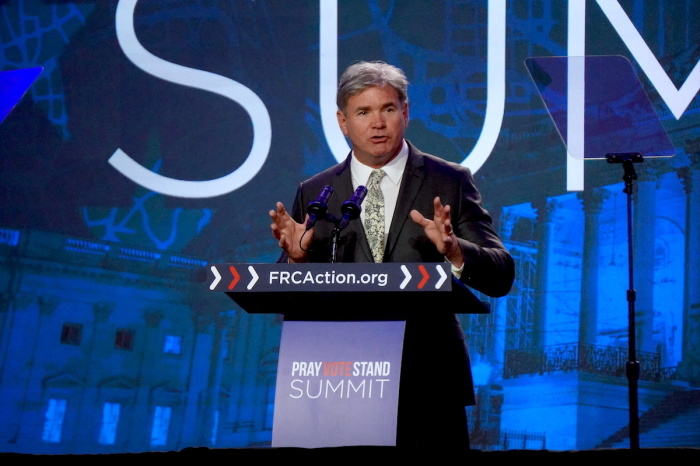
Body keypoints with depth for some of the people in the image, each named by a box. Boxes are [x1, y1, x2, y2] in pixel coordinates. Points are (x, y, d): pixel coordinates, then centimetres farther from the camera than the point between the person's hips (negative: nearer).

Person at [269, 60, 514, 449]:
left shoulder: (450, 183, 2)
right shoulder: (313, 194, 7)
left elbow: (500, 278, -4)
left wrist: (454, 251, -23)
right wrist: (296, 257, -14)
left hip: (429, 387, -1)